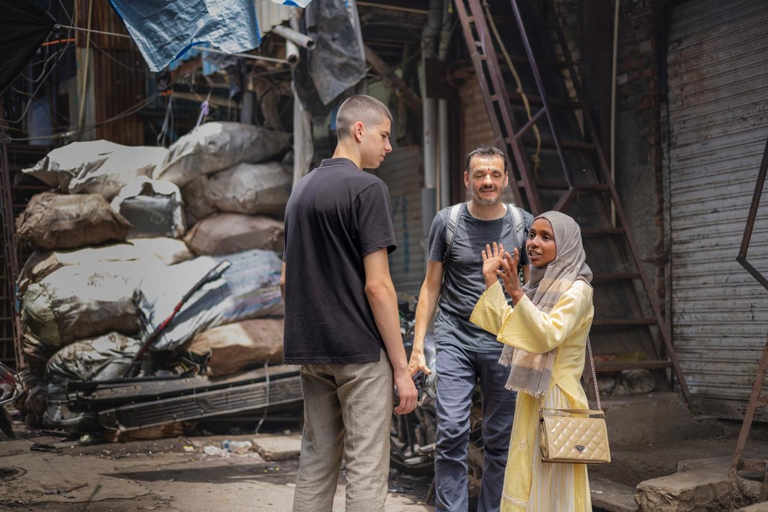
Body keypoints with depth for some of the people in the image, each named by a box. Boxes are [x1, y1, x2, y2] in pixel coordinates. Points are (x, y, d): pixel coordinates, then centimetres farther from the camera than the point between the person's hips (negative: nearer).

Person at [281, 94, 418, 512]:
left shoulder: (301, 189, 14)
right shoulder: (367, 188, -10)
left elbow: (285, 281, 17)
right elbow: (377, 285, -15)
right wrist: (401, 367, -11)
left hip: (311, 352, 8)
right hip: (361, 352, -8)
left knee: (315, 465, 13)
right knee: (367, 471, -2)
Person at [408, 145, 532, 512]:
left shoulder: (523, 224, 4)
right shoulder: (447, 221, 2)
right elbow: (431, 286, 6)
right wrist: (417, 346, 0)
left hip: (505, 344, 1)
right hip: (455, 340, -1)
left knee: (500, 440, 6)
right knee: (451, 433, -10)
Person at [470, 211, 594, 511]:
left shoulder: (576, 289, -12)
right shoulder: (540, 286, 13)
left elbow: (549, 335, -26)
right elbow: (504, 328, 19)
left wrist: (516, 294, -36)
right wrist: (491, 282, 15)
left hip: (556, 397, -8)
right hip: (531, 396, 8)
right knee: (527, 484, 14)